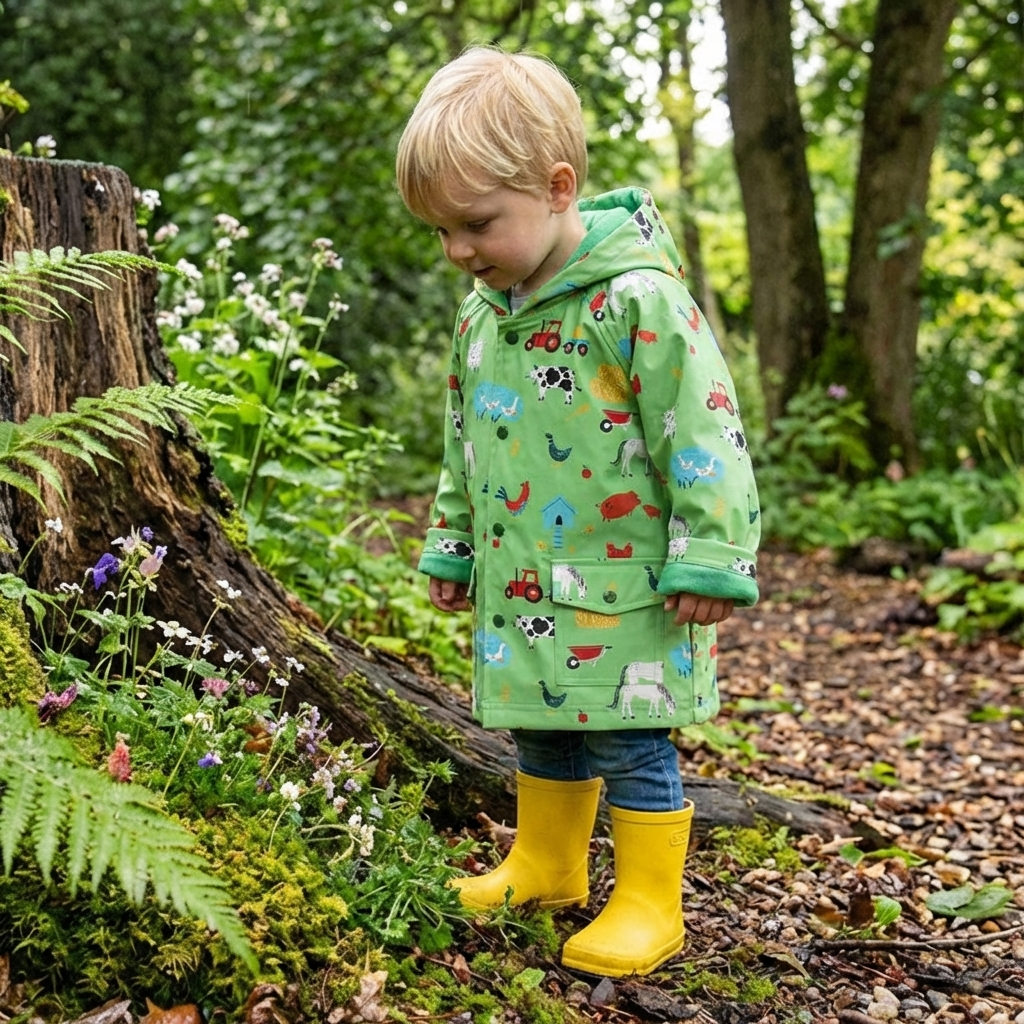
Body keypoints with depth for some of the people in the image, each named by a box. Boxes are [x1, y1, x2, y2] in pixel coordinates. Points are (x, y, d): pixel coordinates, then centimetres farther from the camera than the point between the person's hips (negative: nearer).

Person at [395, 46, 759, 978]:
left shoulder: (637, 298, -19)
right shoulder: (480, 315, 6)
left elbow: (702, 432, -18)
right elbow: (464, 446, 17)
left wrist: (710, 557, -17)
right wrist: (450, 548, 21)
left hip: (624, 589, -7)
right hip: (521, 587, 7)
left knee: (631, 744, 3)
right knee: (542, 733, 19)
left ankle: (650, 906, 18)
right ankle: (546, 868, 37)